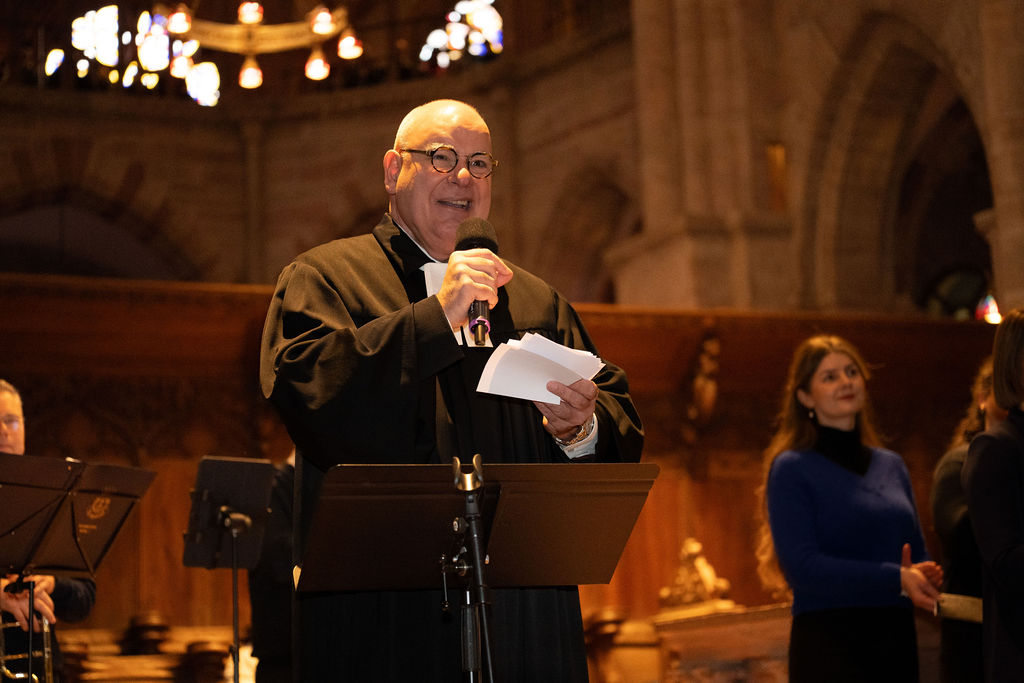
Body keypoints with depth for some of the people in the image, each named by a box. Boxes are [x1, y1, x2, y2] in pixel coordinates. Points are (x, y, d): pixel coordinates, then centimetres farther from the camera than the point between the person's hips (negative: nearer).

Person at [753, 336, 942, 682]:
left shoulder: (892, 465, 14)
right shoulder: (791, 469, -4)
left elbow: (919, 554, 18)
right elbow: (801, 565, -15)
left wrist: (925, 575, -5)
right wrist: (895, 579, -18)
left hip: (897, 639, 6)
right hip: (828, 642, -5)